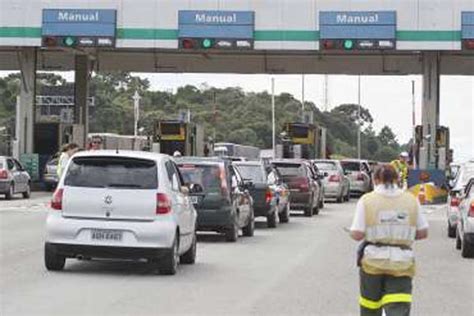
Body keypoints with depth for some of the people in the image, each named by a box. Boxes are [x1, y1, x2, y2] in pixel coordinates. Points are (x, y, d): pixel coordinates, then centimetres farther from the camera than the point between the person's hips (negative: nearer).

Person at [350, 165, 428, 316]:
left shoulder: (367, 200, -5)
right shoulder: (411, 200, 3)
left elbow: (357, 235, -10)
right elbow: (423, 233, 5)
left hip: (373, 261, -1)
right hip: (402, 263, 1)